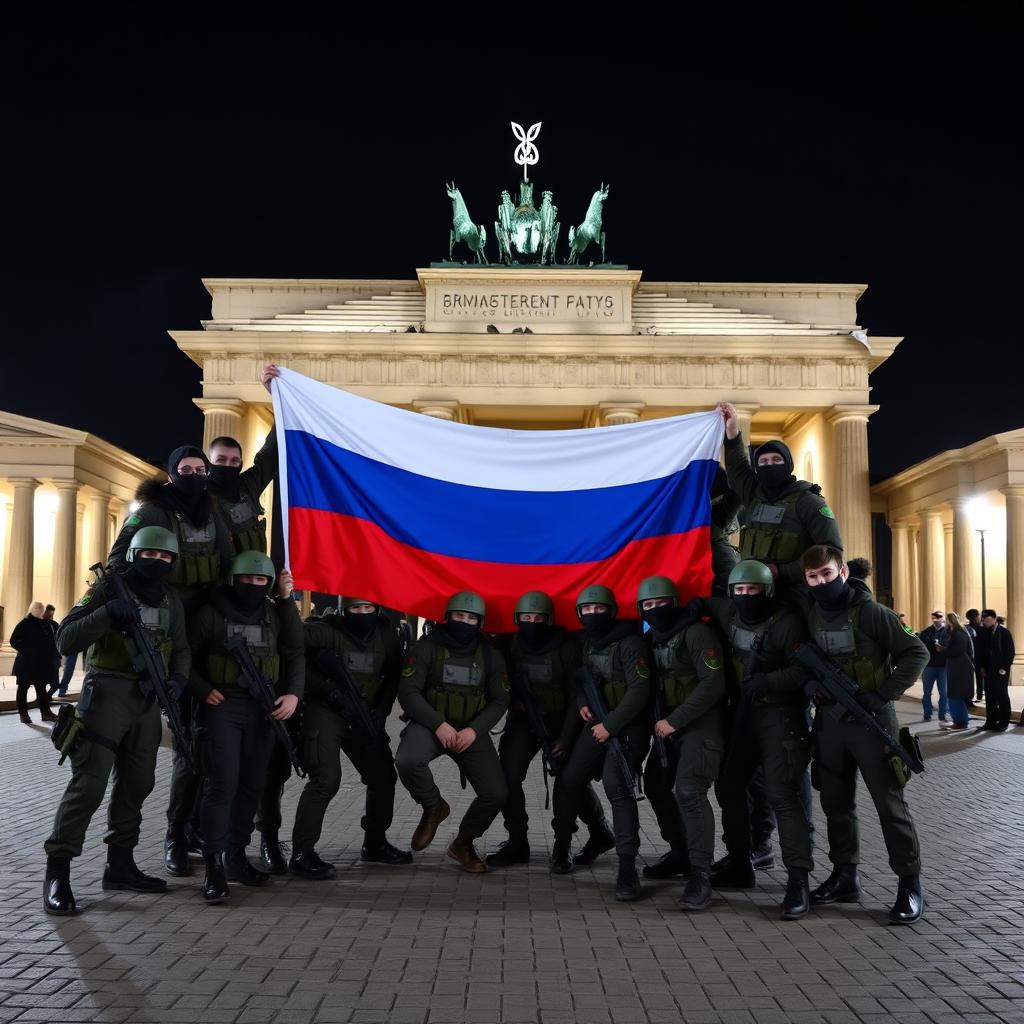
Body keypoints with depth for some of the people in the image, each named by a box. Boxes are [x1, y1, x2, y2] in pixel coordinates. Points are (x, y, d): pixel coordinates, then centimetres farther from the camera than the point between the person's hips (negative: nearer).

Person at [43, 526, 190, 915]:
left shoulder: (171, 600, 12)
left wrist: (178, 678, -3)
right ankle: (57, 873, -7)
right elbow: (66, 641, -12)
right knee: (88, 784, -12)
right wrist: (107, 613, -26)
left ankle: (120, 865, 22)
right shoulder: (108, 590, -5)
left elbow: (181, 648, 18)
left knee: (137, 784, 11)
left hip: (148, 700, 7)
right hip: (107, 694, -6)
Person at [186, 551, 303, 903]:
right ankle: (214, 868, -11)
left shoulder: (276, 614, 10)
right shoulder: (211, 613, -1)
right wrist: (203, 690, -12)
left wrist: (293, 693, -8)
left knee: (251, 784, 8)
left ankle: (236, 857, 21)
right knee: (222, 783, -12)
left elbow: (295, 655, 7)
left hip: (263, 709, 4)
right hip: (221, 706, -4)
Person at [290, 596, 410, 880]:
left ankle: (375, 844, 29)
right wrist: (327, 689, -25)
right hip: (326, 711, -6)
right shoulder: (328, 631, -14)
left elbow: (394, 676, 14)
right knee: (326, 778, -19)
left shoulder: (386, 636, 4)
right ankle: (302, 853, -11)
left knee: (383, 776, 10)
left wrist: (382, 709, 0)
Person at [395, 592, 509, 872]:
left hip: (471, 730, 3)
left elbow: (500, 701, 3)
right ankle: (433, 807, -1)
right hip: (430, 723, -3)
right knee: (408, 761, -35)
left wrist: (475, 730, -14)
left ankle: (463, 843, 19)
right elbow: (408, 692, -11)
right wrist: (439, 724, -23)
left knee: (497, 793, -11)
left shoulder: (490, 655, 3)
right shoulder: (427, 647, -7)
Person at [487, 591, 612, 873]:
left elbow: (577, 693, -11)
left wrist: (566, 737, -16)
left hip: (561, 720, -2)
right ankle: (517, 843, 3)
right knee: (507, 777, -12)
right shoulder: (511, 645, -6)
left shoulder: (567, 647, -14)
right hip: (523, 720, 2)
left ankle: (562, 848, 5)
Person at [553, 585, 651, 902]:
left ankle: (627, 868, -20)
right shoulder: (586, 643, 11)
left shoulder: (629, 643, -13)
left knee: (616, 785, -21)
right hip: (598, 723, 7)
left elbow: (640, 689, -18)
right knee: (570, 779, 5)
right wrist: (582, 703, 1)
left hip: (627, 726, -7)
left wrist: (610, 725, -19)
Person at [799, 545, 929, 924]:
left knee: (890, 801, -2)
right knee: (836, 801, 13)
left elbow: (916, 653, -10)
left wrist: (882, 695, -16)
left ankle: (910, 885, 6)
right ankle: (844, 876, 25)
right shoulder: (808, 615, 3)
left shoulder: (870, 612, -12)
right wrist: (808, 682, -6)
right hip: (829, 720, 6)